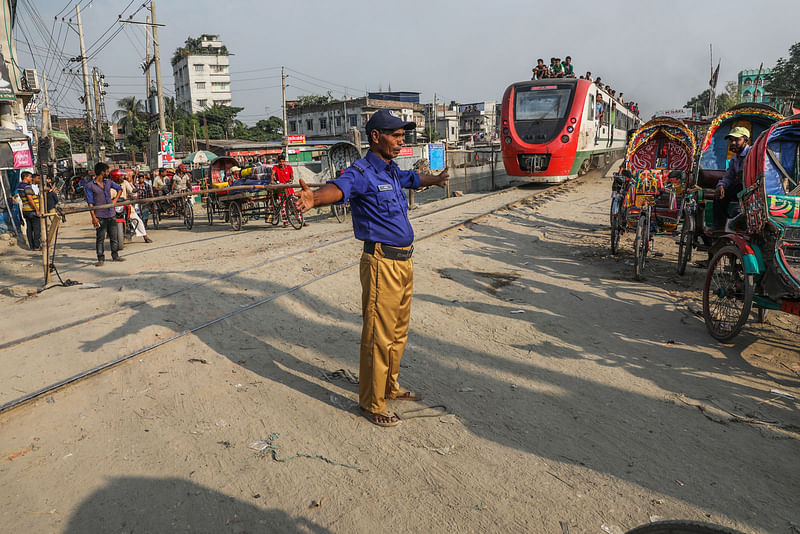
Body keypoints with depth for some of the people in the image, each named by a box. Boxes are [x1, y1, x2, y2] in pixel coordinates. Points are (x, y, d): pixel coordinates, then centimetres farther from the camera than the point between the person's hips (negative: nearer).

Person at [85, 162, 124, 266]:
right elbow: (90, 203, -8)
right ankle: (101, 259, 4)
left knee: (114, 237, 10)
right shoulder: (90, 186, -5)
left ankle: (115, 256, 21)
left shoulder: (108, 182, 10)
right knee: (100, 238, -1)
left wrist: (115, 200, 13)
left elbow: (119, 189, 27)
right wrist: (93, 217, -14)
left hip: (111, 214, 5)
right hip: (100, 216, -5)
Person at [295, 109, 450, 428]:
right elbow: (339, 187, -35)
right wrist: (315, 198, -57)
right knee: (378, 337, -1)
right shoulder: (362, 173, -13)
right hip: (382, 263, -9)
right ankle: (371, 403, 14)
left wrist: (436, 179, 56)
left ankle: (390, 387, 37)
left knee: (398, 332, 20)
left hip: (404, 261, 9)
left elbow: (414, 179, 37)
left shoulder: (392, 172, 15)